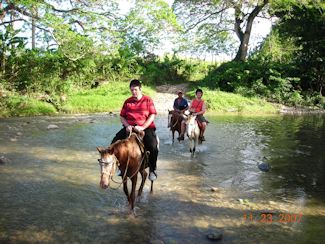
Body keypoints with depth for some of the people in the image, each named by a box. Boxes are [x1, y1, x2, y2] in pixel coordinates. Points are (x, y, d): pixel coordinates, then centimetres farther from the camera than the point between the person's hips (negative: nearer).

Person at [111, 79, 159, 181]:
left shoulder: (148, 100, 2)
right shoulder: (127, 102, 10)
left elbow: (152, 115, -5)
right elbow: (122, 116, 12)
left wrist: (143, 127, -17)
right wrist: (127, 125, -9)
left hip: (146, 127, -3)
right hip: (130, 128, 4)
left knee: (153, 146, -29)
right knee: (115, 142, -14)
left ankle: (152, 170, -6)